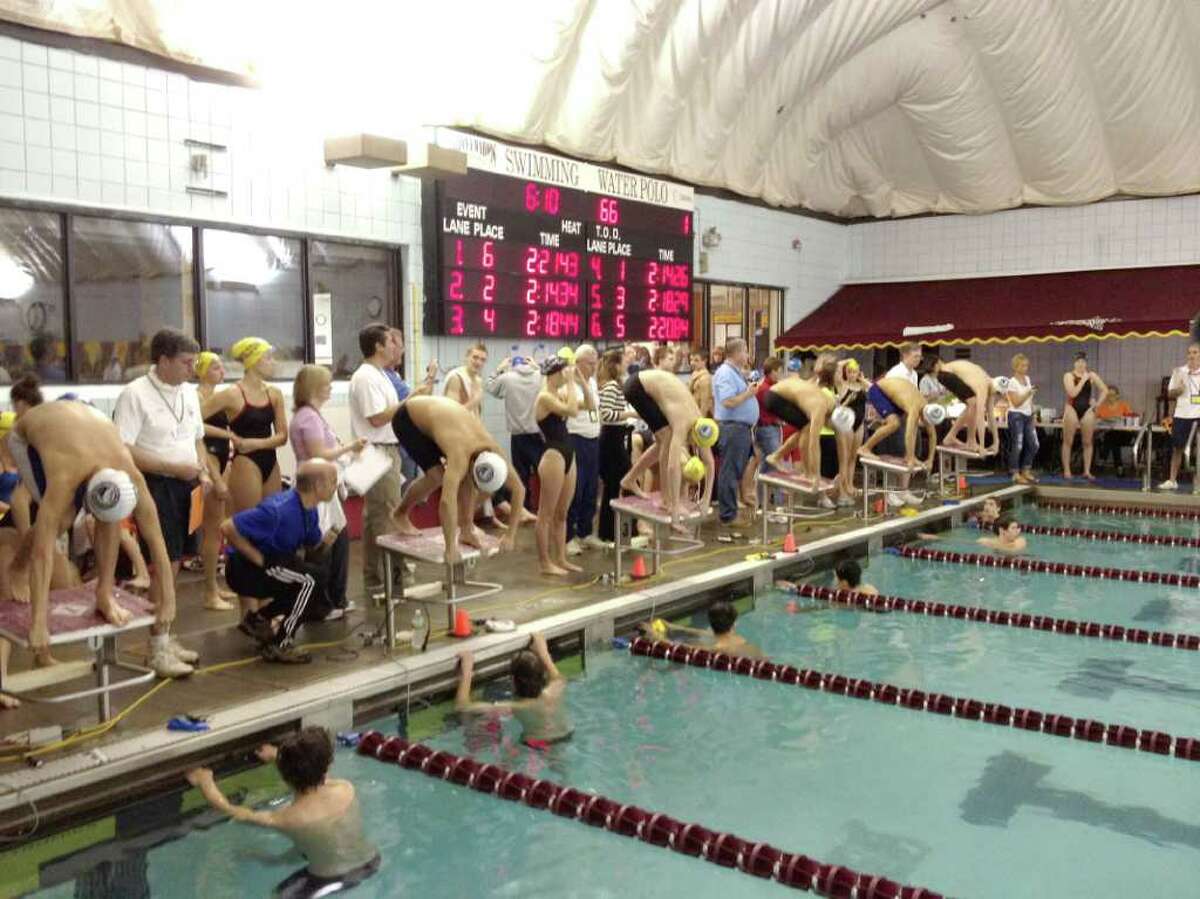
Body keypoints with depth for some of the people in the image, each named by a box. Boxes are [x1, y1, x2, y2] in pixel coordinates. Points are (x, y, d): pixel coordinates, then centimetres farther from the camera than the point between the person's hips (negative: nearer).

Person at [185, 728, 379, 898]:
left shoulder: (285, 819, -26)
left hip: (333, 878, -5)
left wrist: (203, 780, 4)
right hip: (371, 863, 5)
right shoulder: (346, 789, -20)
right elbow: (314, 772, 5)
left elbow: (227, 809, -12)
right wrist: (277, 755, 16)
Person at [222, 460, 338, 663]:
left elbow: (310, 542, 12)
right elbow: (227, 527, -30)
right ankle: (279, 646, -13)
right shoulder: (279, 510, -30)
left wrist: (325, 539, -12)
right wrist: (258, 559, -24)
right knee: (312, 580, -22)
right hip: (245, 568, -9)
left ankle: (257, 618, 23)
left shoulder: (309, 510, -2)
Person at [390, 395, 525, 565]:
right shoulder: (461, 455, -40)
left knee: (464, 475, -8)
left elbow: (519, 489, -10)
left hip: (435, 413, 6)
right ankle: (400, 514, 8)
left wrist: (511, 535, -14)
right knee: (437, 476, -15)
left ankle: (466, 528, 5)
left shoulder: (493, 452, -20)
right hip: (407, 418, -6)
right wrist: (450, 549, -47)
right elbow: (447, 501, -50)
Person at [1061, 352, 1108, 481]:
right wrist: (1083, 380, -13)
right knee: (1068, 441, -1)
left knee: (1087, 442, 3)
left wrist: (1097, 404, 1)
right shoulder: (1069, 375, -2)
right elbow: (1072, 393, -16)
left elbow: (1104, 390, 10)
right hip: (1072, 409, -2)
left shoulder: (1091, 375, 6)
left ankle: (1087, 471, 6)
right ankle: (1066, 470, 3)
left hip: (1087, 410, 2)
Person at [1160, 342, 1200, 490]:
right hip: (1182, 415, 1)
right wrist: (1179, 389, -13)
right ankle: (1172, 480, 13)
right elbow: (1170, 394, 7)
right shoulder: (1179, 371, 5)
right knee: (1177, 448, 6)